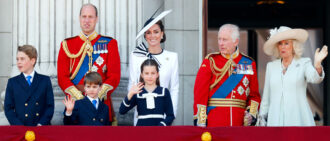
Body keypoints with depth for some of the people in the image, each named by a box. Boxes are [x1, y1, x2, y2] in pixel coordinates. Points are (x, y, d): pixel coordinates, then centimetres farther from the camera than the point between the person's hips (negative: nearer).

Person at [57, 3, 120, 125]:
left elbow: (114, 75, 0)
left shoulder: (109, 43, 7)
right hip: (75, 102, 1)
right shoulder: (67, 45, 9)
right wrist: (79, 97, -12)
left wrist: (97, 96, -13)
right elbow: (62, 77, 2)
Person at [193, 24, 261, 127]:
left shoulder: (249, 64, 10)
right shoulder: (210, 61, 3)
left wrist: (251, 114, -4)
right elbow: (200, 92, -2)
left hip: (239, 122, 2)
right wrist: (200, 122, -10)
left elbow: (254, 94, 14)